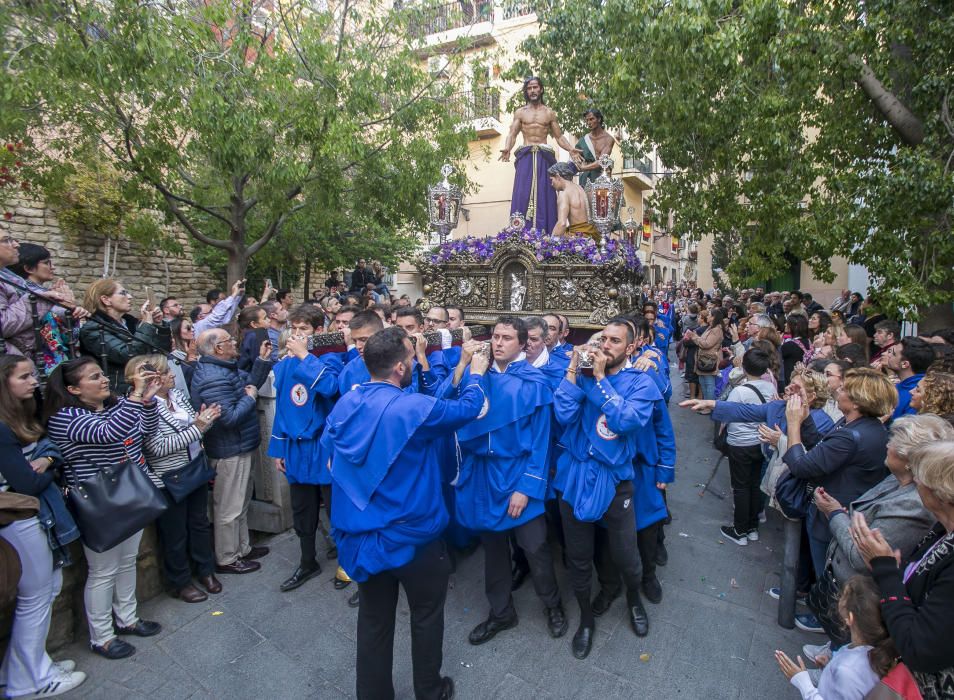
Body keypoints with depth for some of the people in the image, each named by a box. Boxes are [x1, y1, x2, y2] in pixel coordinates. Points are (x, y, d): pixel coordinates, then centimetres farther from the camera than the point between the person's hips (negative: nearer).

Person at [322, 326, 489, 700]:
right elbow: (467, 408, -7)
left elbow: (328, 445, 15)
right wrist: (475, 374, 11)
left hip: (361, 534, 5)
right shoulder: (415, 408, -22)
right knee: (426, 616, 19)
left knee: (373, 619, 21)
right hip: (413, 536, -5)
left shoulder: (344, 405, -4)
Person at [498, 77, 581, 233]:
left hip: (544, 157, 0)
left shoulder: (550, 113, 15)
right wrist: (507, 148, -18)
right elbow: (512, 134, 3)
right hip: (525, 157, 0)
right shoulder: (520, 112, 14)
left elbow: (559, 136, 12)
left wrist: (571, 149, -7)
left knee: (544, 195, -6)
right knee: (523, 194, -10)